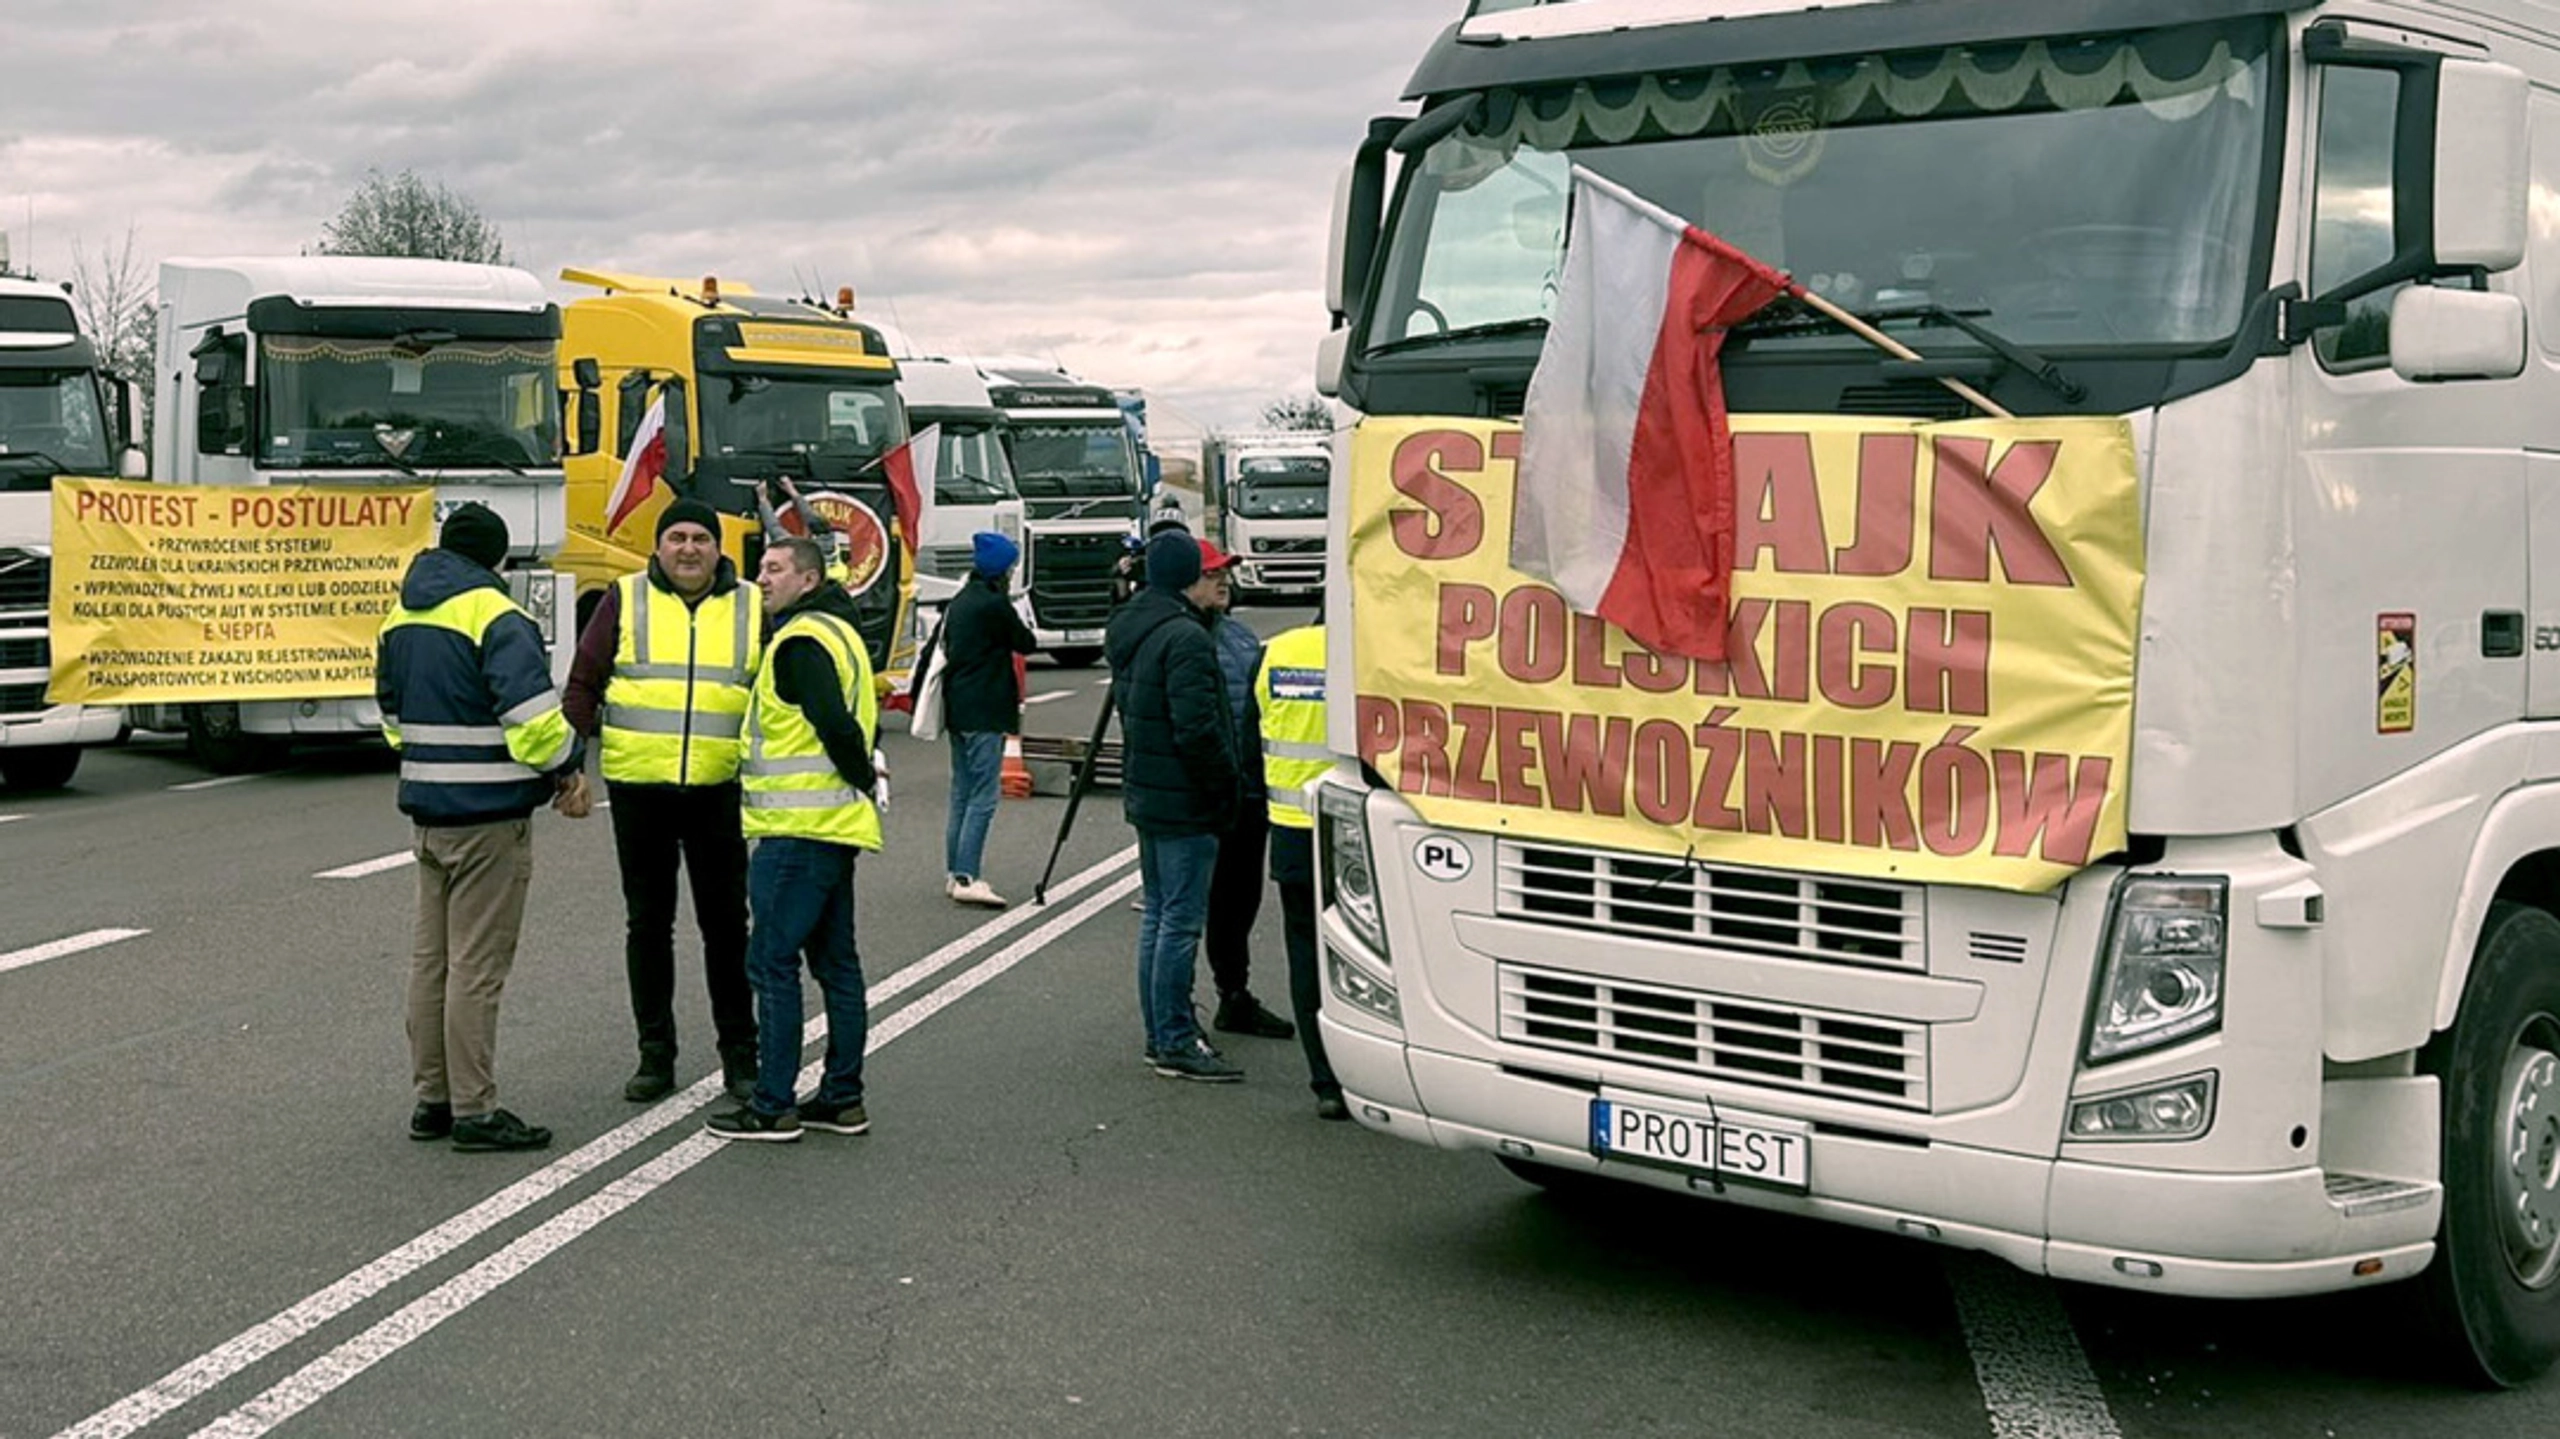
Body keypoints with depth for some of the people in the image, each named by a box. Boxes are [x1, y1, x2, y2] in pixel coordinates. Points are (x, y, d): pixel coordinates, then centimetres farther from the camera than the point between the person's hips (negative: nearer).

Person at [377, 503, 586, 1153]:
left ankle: (431, 1098, 22)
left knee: (431, 958, 14)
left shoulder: (401, 618, 11)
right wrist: (568, 770, -6)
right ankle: (474, 1110, 1)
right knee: (477, 965, -4)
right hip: (489, 813, -8)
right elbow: (533, 714, -21)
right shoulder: (496, 617, -15)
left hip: (426, 807, 8)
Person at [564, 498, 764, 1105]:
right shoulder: (625, 600, 3)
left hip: (718, 790, 0)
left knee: (727, 924, 4)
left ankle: (740, 1055, 14)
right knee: (648, 923, 8)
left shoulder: (751, 607, 6)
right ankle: (655, 1055, 17)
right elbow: (583, 684, 4)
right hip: (637, 788, 0)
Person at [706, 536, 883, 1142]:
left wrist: (865, 779, -10)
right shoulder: (838, 630, 18)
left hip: (799, 829, -10)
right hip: (835, 824, 10)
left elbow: (835, 725, -24)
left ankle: (773, 1105, -3)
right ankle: (843, 1097, 18)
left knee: (772, 961, -5)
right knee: (835, 961, 13)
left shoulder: (801, 641, -15)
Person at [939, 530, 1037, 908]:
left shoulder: (958, 602, 14)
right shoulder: (995, 604, -13)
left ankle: (955, 874, 16)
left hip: (958, 710, 9)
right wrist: (1025, 629, 14)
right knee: (983, 796, -9)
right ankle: (968, 878, -13)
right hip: (986, 713, -9)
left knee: (962, 793, 13)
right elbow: (1026, 643, -4)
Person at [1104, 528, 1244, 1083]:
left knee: (1157, 913, 15)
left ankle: (1161, 1034, 22)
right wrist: (1228, 785, -12)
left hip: (1145, 794, 10)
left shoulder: (1130, 632, 13)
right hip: (1184, 803, -10)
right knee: (1181, 920, -5)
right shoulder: (1185, 637, -18)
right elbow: (1198, 727, -23)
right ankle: (1175, 1042, -2)